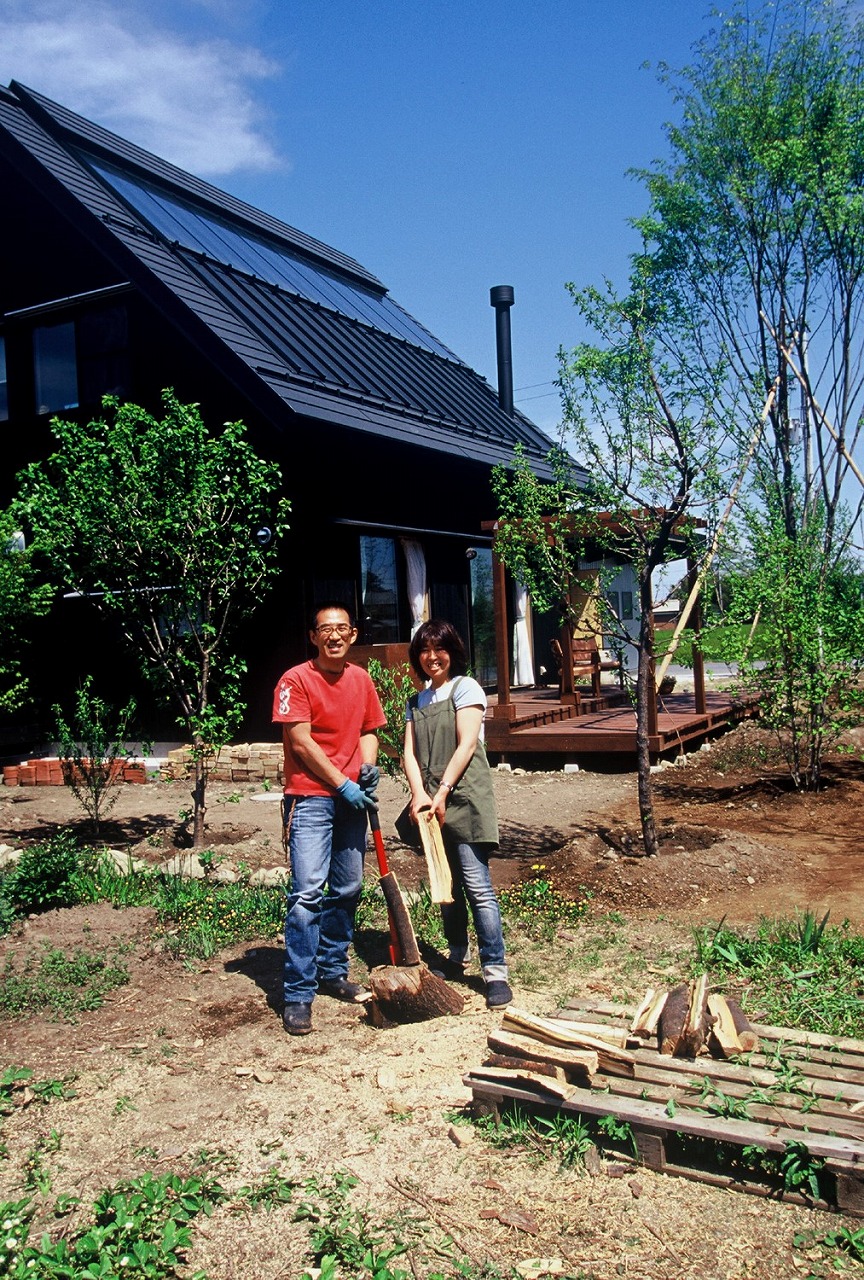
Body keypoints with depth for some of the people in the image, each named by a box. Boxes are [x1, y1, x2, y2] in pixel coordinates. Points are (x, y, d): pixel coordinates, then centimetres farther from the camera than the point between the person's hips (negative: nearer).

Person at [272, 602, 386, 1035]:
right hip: (311, 798, -6)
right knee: (308, 891, -11)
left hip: (352, 798, 6)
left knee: (347, 890, 12)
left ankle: (333, 972, 28)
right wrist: (343, 785, -12)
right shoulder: (296, 680, -7)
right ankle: (298, 995, -5)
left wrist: (368, 767, -1)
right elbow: (301, 743, -11)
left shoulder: (360, 679, 10)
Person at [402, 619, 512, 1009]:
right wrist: (419, 794, -13)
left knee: (477, 886, -10)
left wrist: (442, 793, -15)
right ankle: (457, 958, 28)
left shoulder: (465, 688, 0)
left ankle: (495, 971, -6)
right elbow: (409, 752, 5)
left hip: (464, 799, -6)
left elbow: (466, 745, -9)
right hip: (431, 804, 6)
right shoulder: (416, 702, 16)